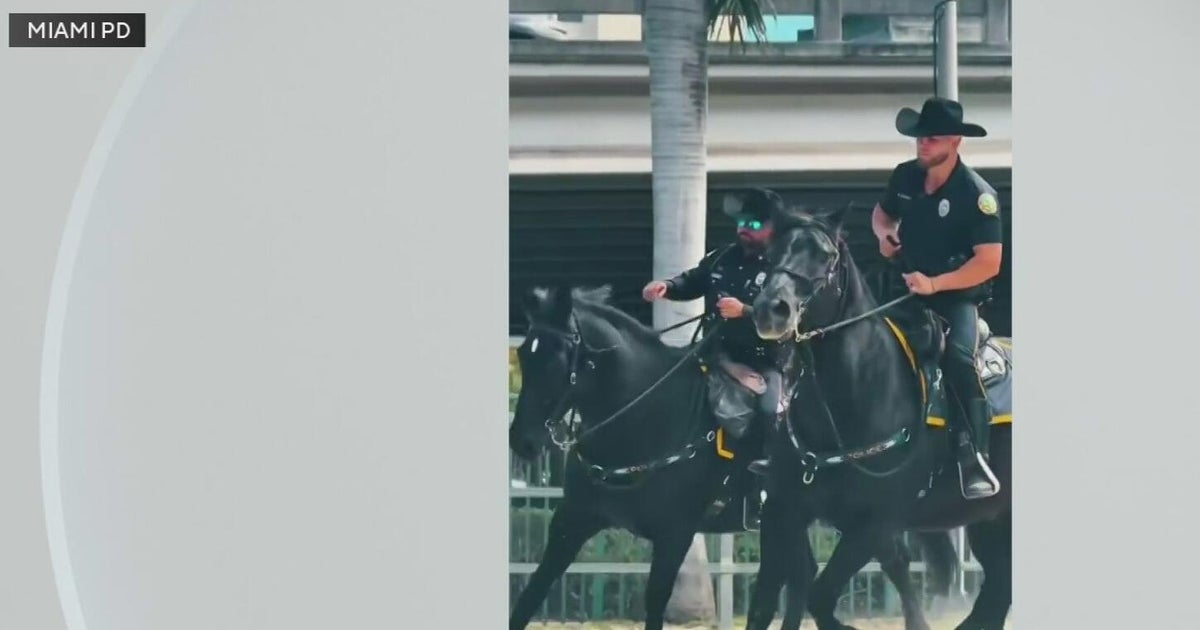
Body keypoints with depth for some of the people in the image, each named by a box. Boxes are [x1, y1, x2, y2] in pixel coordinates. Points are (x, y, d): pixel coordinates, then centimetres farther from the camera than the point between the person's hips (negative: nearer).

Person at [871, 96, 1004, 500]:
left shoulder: (976, 194, -17)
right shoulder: (905, 177, 1)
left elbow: (989, 262, -21)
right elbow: (882, 213, 22)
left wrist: (935, 284, -28)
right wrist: (884, 234, -3)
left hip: (956, 295, -7)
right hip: (906, 286, 7)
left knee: (958, 356, -32)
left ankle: (974, 459, -32)